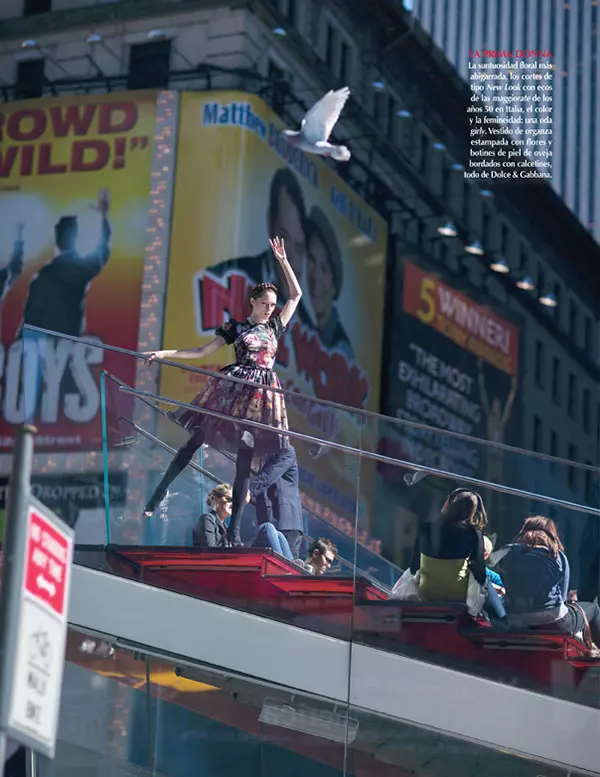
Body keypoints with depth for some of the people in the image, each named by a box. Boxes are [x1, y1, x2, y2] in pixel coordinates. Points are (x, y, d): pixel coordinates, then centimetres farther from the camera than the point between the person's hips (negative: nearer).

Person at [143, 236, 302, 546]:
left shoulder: (275, 325, 14)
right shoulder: (236, 328, 6)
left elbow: (296, 294, 19)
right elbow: (202, 351, 5)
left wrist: (283, 261, 13)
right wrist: (165, 353, -2)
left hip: (262, 396, 2)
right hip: (231, 390, -2)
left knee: (245, 458, -2)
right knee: (194, 441, -6)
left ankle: (234, 529, -3)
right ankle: (156, 498, -1)